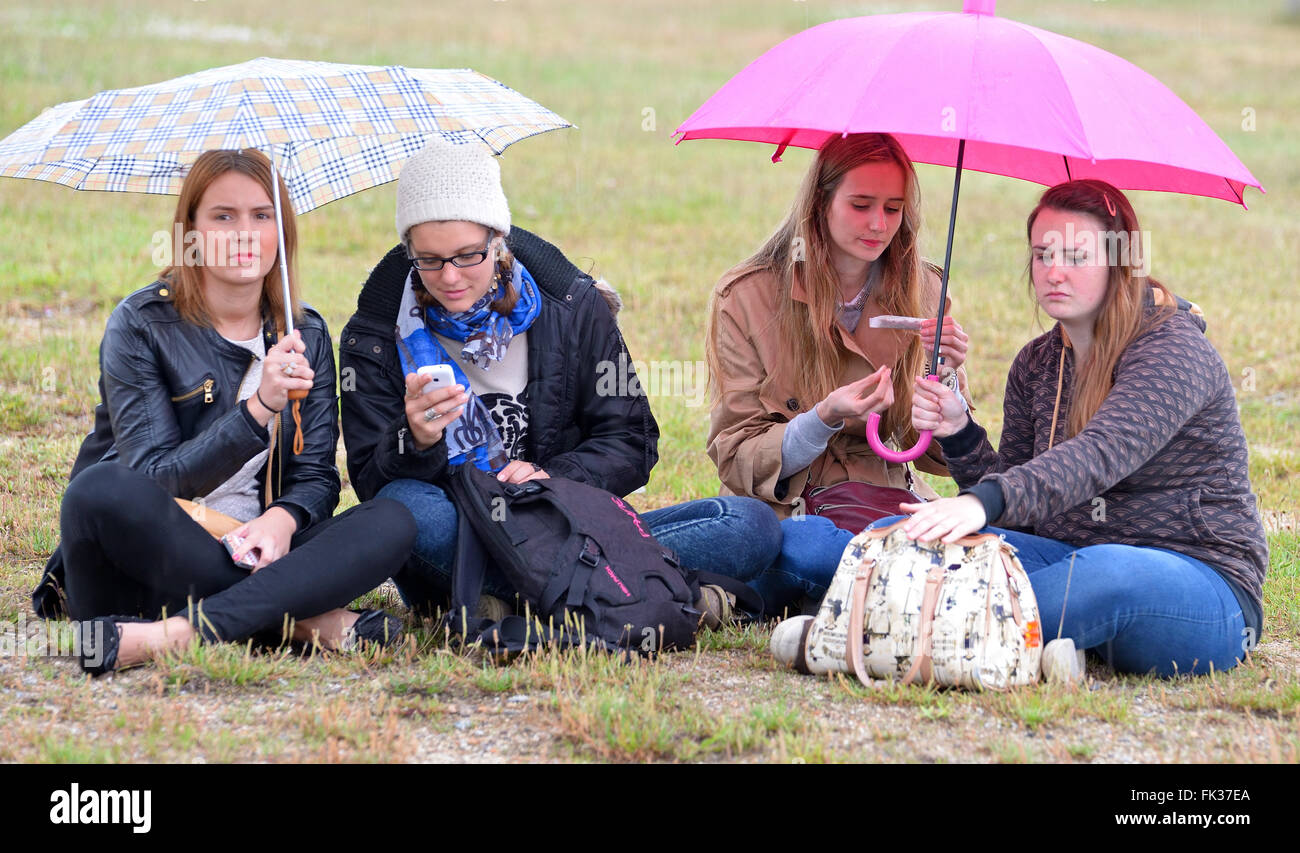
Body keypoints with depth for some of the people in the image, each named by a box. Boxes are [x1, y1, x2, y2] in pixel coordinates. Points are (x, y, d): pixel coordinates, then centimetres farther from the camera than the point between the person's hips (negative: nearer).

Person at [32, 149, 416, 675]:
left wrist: (282, 518, -20)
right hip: (147, 563, -4)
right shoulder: (142, 325, -4)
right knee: (105, 491, -37)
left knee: (392, 523, -21)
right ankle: (306, 620, -31)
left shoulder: (305, 335, 10)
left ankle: (174, 635, -37)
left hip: (249, 560, 4)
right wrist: (258, 409, -26)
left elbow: (317, 475, 5)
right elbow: (155, 480, -13)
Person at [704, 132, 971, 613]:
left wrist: (945, 379, -11)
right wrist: (824, 420, -20)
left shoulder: (922, 293, 7)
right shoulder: (746, 298, -2)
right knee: (812, 545, -40)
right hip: (781, 513, -3)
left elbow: (936, 456, 8)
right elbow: (736, 461, -3)